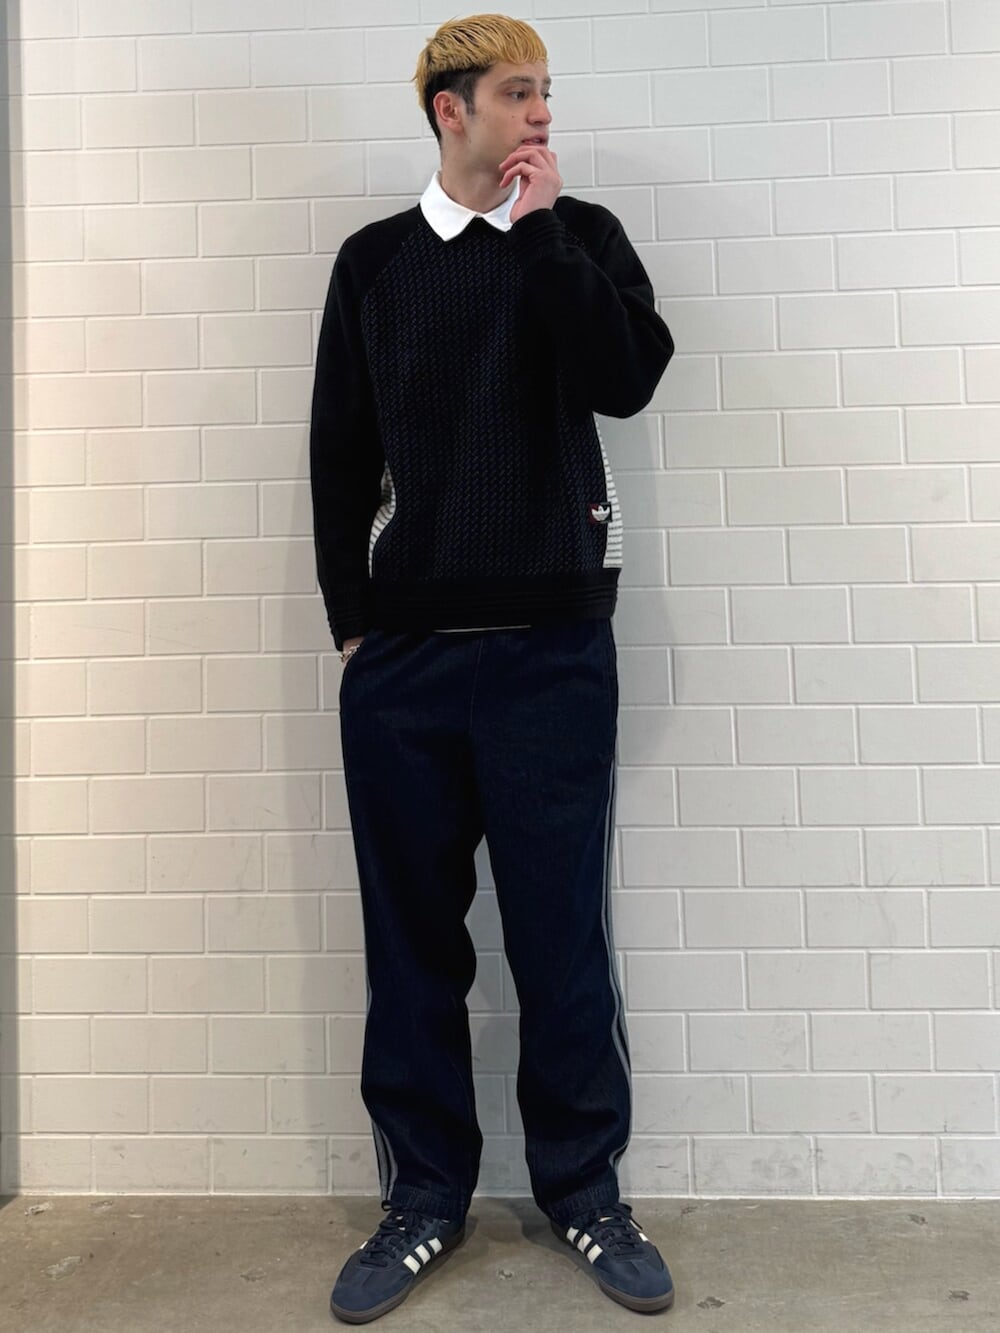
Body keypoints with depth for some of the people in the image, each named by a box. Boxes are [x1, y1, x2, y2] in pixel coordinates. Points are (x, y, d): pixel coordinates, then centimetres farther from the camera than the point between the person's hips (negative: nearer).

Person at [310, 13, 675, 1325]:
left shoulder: (582, 236, 12)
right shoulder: (373, 260, 14)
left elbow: (626, 379, -7)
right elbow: (339, 454, 10)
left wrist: (542, 224, -2)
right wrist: (351, 619, 4)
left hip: (552, 648, -1)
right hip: (401, 656, 1)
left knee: (563, 935, 3)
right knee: (412, 941, 6)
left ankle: (586, 1191, 22)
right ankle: (425, 1196, 24)